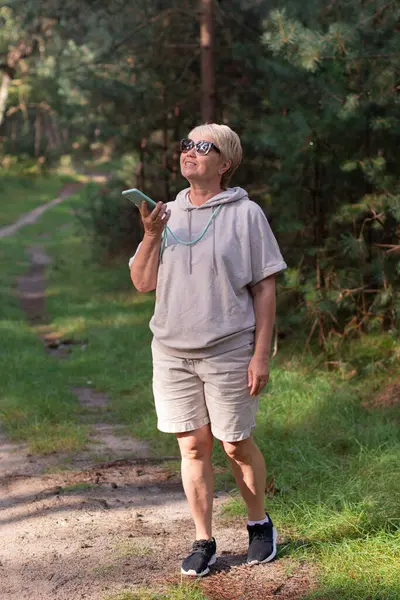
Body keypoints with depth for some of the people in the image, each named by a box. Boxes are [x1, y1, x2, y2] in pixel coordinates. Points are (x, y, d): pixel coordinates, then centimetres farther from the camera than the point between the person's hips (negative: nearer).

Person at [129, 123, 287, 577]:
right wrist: (150, 235, -10)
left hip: (228, 352, -4)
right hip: (172, 352, 4)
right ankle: (203, 543, 17)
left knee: (236, 446, 6)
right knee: (192, 446, 6)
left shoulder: (245, 214, -4)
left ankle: (260, 524, 29)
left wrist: (261, 355, -10)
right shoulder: (168, 214, 9)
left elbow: (265, 289, -5)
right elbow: (142, 283, 7)